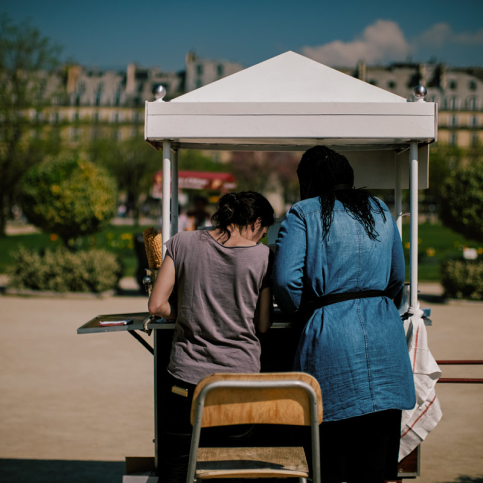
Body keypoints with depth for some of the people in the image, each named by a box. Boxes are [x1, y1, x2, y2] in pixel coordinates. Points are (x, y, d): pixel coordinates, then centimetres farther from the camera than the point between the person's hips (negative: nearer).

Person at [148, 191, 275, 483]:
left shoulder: (183, 243, 0)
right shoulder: (262, 256, -2)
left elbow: (157, 306, -2)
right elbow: (263, 326, 1)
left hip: (186, 378, 0)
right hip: (240, 377, 0)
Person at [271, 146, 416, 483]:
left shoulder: (304, 214, 0)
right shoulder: (380, 211, 15)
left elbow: (286, 279, -10)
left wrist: (306, 316, 5)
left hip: (331, 338, -4)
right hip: (385, 338, 4)